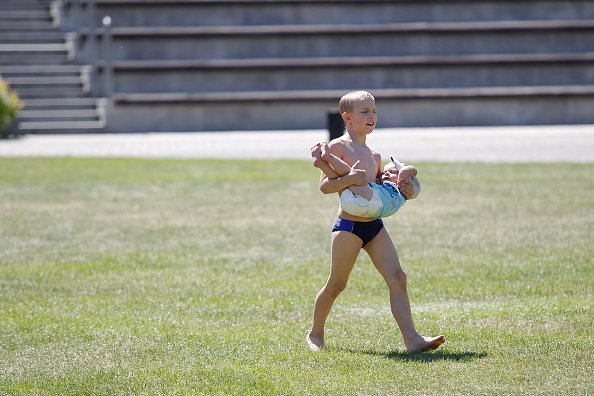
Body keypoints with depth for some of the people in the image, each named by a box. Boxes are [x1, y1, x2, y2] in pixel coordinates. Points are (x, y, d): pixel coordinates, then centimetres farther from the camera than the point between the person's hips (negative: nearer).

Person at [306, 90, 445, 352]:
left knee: (397, 278, -7)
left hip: (375, 225, 6)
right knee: (336, 284, 4)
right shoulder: (338, 147, -6)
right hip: (348, 225, -6)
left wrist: (401, 191, 7)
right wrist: (349, 179, -30)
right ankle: (315, 334, 25)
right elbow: (324, 185, -14)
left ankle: (411, 338, -12)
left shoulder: (374, 156, 17)